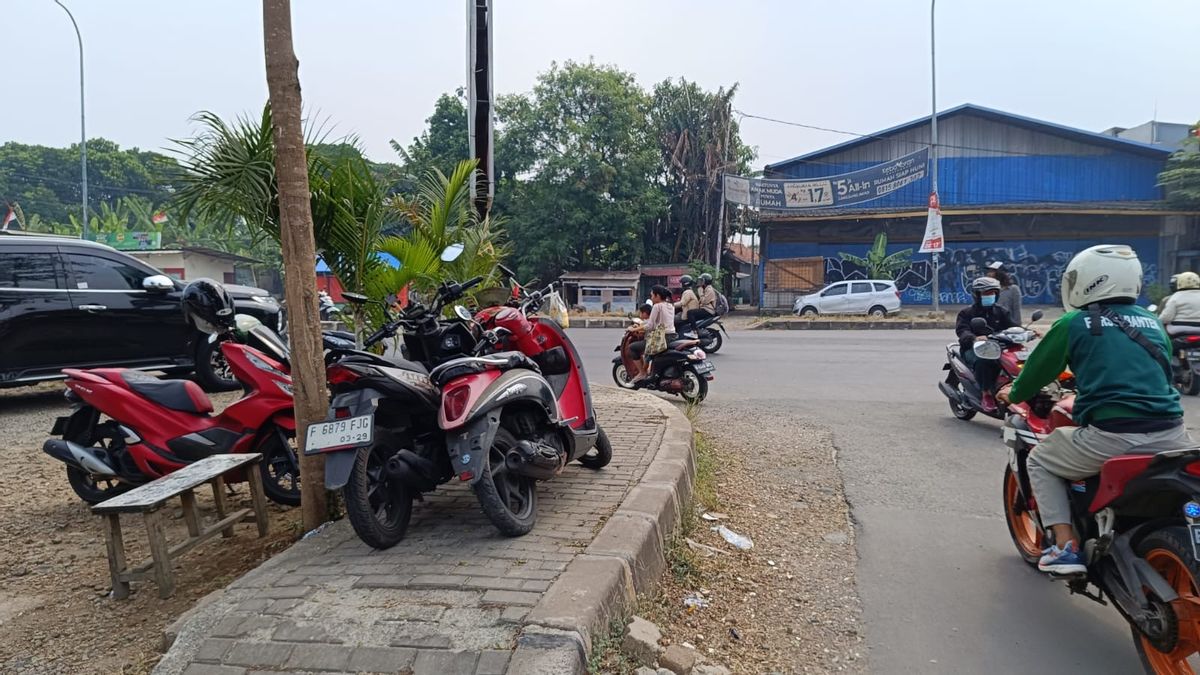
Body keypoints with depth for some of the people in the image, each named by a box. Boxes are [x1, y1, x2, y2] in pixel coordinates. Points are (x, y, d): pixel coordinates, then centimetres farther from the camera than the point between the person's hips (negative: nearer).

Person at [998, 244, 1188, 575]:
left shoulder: (1073, 324, 1)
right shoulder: (1152, 321, 16)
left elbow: (1038, 370, 10)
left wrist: (1015, 393, 31)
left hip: (1111, 436, -5)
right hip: (1171, 433, 6)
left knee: (1040, 461, 19)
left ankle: (1066, 547, 7)